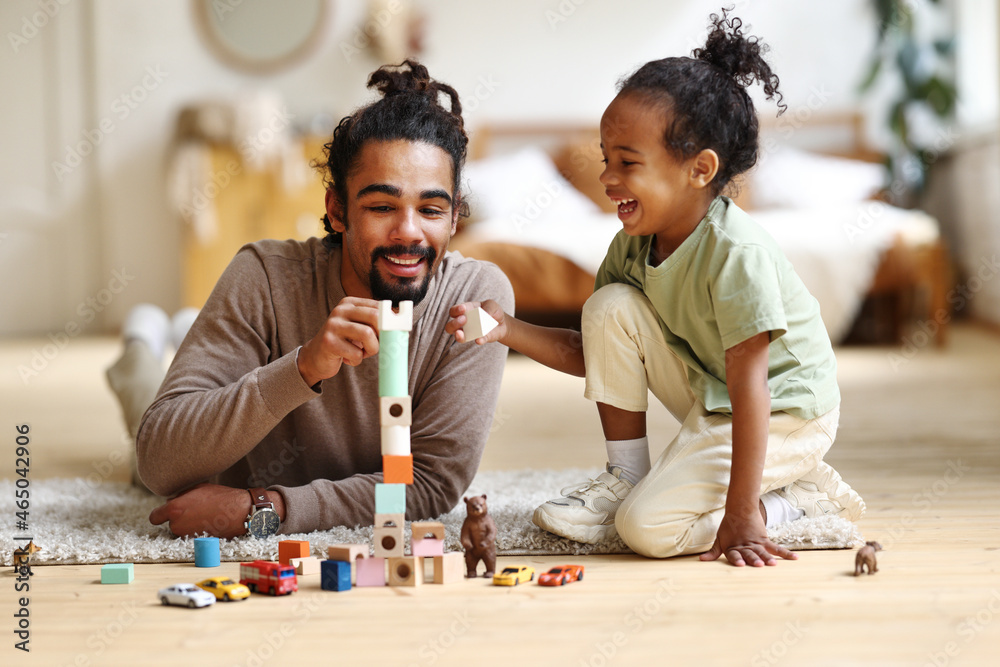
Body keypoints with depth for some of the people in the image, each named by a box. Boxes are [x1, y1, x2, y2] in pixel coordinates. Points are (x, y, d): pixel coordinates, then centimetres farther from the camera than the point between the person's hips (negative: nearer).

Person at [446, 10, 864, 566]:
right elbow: (595, 355, 4)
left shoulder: (736, 253, -29)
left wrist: (740, 515, -31)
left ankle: (801, 497, -1)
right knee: (611, 306, -11)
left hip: (785, 413, -8)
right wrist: (508, 329, -12)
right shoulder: (634, 245, -5)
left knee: (648, 527, -21)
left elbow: (749, 386, -30)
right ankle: (626, 478, 1)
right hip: (709, 395, 8)